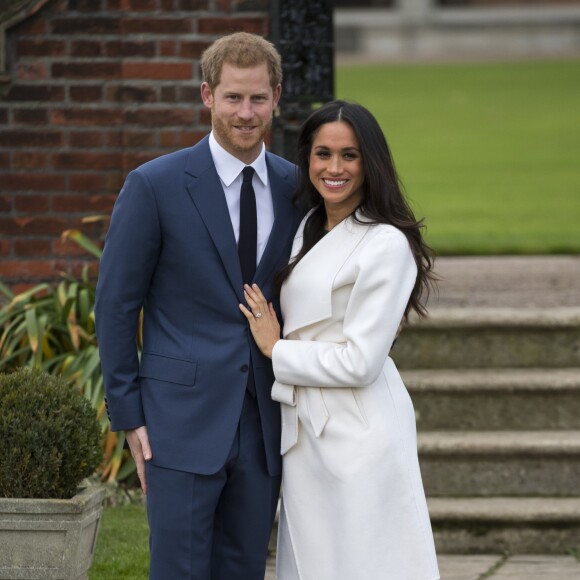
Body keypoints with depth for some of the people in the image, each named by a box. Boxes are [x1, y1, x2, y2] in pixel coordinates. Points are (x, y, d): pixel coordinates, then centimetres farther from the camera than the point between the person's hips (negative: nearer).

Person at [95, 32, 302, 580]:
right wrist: (128, 415, -6)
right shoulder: (154, 186, -6)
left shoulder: (295, 187, 7)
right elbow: (115, 304, -3)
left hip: (263, 426, 4)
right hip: (184, 421, -4)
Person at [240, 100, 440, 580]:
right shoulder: (308, 230, 13)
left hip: (357, 433, -9)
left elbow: (359, 361, -18)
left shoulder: (386, 245, -14)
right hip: (308, 432, 9)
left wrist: (276, 349, -8)